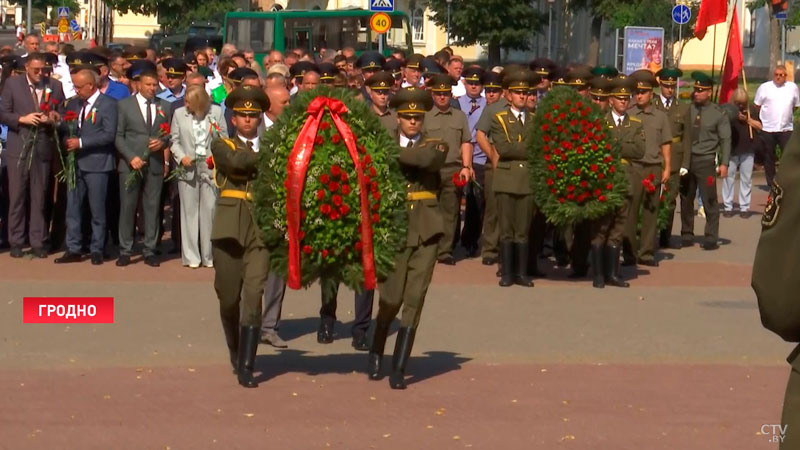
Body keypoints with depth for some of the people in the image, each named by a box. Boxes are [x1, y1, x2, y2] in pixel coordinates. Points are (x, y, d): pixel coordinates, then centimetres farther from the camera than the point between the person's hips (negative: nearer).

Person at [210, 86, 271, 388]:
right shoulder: (222, 145, 9)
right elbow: (236, 162, -13)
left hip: (261, 227, 0)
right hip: (229, 227, 0)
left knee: (253, 296, -11)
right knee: (229, 297, 6)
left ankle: (246, 368, -11)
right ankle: (235, 351, 32)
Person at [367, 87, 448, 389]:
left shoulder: (435, 146, 8)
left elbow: (426, 159, -15)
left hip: (425, 230, 1)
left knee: (414, 301, -3)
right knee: (391, 299, -5)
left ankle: (399, 370, 3)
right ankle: (376, 352, 23)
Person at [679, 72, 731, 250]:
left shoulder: (718, 114, 0)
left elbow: (725, 140, 0)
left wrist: (724, 163, -8)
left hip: (706, 161, -3)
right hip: (686, 160, 3)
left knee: (709, 201, -4)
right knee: (686, 199, 8)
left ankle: (711, 239, 2)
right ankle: (687, 236, 19)